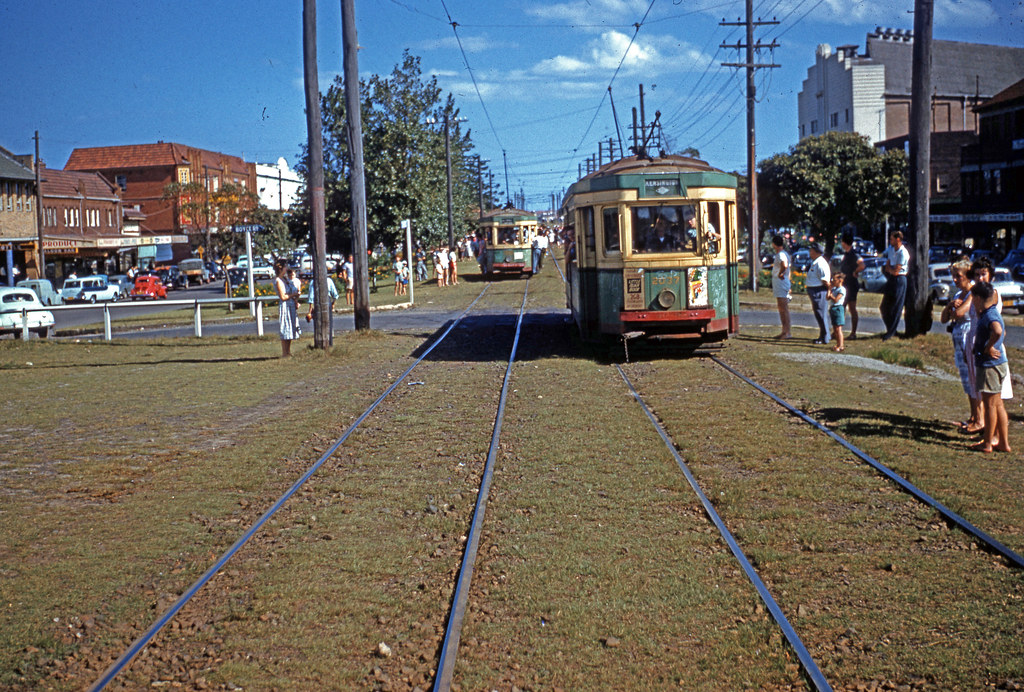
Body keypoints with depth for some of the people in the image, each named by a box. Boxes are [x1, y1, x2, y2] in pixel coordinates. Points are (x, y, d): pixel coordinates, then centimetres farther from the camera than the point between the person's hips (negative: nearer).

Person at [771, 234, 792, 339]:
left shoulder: (781, 254, -17)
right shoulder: (785, 254, 15)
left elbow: (785, 265, -37)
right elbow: (790, 265, 29)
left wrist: (780, 274, -22)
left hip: (781, 283, -11)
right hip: (777, 284, 11)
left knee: (784, 308, -8)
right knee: (781, 309, 15)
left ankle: (787, 332, -7)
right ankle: (784, 331, 21)